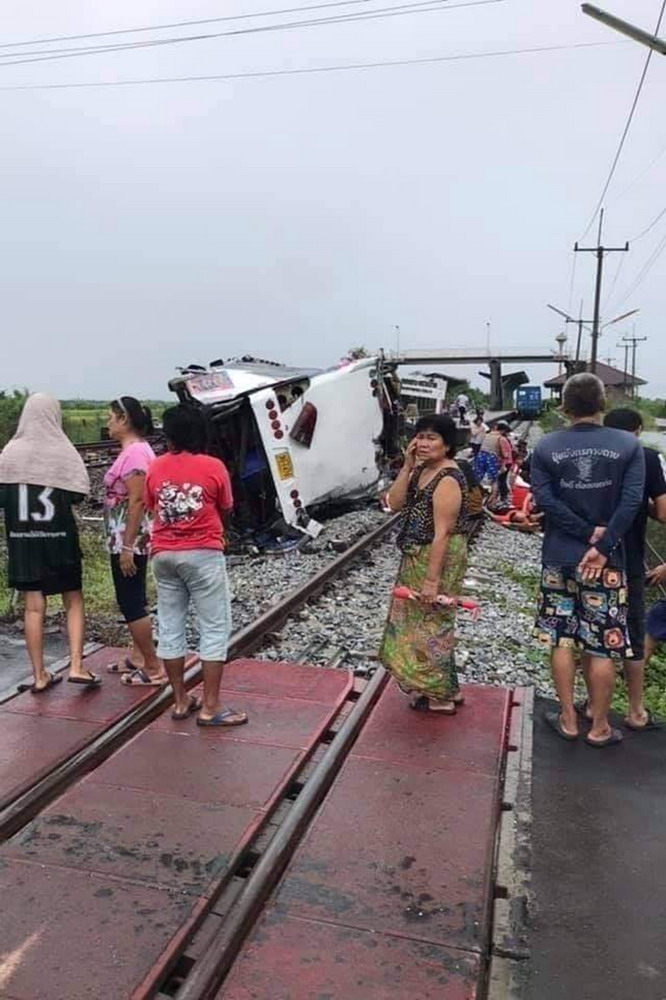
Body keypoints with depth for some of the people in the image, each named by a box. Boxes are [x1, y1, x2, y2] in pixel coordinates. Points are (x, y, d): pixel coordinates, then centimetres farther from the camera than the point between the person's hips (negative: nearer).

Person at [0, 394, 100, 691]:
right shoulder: (63, 450, -9)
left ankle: (39, 675, 15)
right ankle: (76, 666, 4)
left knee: (33, 606, 8)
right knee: (73, 601, 12)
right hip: (59, 537, -2)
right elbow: (78, 494, -11)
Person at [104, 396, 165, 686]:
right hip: (127, 540, 10)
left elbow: (137, 501, -24)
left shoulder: (134, 452, -19)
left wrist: (127, 546, -23)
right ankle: (138, 656, 30)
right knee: (132, 600, 18)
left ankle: (153, 667, 6)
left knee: (132, 603, -2)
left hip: (129, 541, -10)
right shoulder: (134, 450, 12)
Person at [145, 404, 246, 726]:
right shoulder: (213, 467, -7)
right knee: (215, 627, 2)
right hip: (203, 554, -4)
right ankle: (210, 707, 3)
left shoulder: (155, 468, 3)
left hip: (164, 554, 5)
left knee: (170, 626, 11)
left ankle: (180, 701, 20)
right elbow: (226, 508, 5)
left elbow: (152, 507, 13)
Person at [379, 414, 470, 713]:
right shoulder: (420, 470, 7)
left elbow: (442, 533, -24)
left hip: (438, 559, -10)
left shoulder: (448, 480, -21)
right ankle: (443, 689, 34)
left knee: (431, 624, 3)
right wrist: (407, 466, -9)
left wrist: (432, 579, -24)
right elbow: (394, 503, 0)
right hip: (416, 558, 10)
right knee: (417, 622, 19)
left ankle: (441, 696, 20)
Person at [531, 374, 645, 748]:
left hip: (558, 559, 2)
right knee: (603, 647, 8)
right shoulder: (629, 445, -4)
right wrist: (601, 544, -14)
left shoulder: (546, 447, -1)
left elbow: (545, 499, -10)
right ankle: (600, 728, 19)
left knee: (561, 641, 12)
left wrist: (588, 532, -8)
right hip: (606, 561, -1)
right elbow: (631, 502, -14)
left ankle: (568, 720, 22)